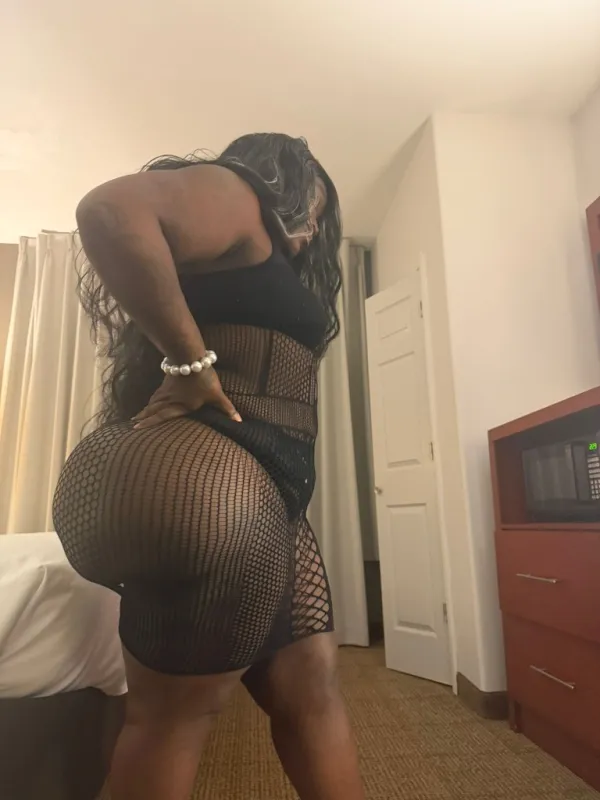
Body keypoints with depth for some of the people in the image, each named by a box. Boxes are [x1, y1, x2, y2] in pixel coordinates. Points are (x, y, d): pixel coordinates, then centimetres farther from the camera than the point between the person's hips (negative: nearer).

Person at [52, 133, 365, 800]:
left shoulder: (263, 266, 27)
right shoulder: (230, 193, 1)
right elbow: (109, 211, -21)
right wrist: (192, 359, -18)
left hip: (261, 496, 10)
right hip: (210, 482, -10)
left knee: (310, 686, 12)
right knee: (175, 710, 6)